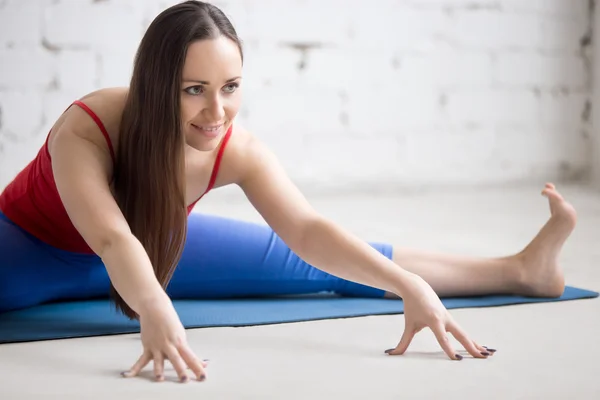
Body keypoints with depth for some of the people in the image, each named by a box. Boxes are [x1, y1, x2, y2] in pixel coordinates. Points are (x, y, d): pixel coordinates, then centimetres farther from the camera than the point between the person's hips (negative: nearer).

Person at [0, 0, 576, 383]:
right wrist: (155, 311, -71)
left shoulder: (238, 152, -25)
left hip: (152, 247, 2)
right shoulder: (82, 132, -38)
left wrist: (410, 286, -46)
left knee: (305, 264, -8)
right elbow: (112, 241, -51)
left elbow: (307, 231, -32)